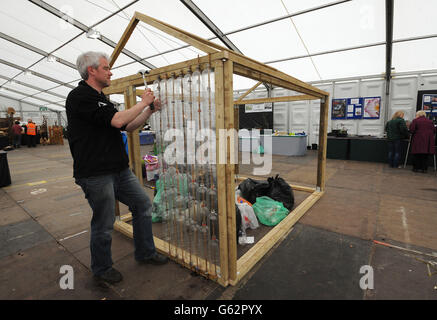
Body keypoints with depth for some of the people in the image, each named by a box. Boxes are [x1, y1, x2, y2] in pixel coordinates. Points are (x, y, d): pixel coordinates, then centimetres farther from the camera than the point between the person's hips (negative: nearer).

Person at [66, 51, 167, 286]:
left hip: (120, 170, 9)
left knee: (143, 205, 12)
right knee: (104, 225, 5)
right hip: (96, 174, -9)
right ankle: (102, 269, 31)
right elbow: (117, 120, -23)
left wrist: (151, 110, 8)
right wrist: (142, 102, -9)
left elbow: (128, 127, 17)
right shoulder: (80, 96, -12)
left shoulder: (100, 99, 17)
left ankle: (145, 253, 30)